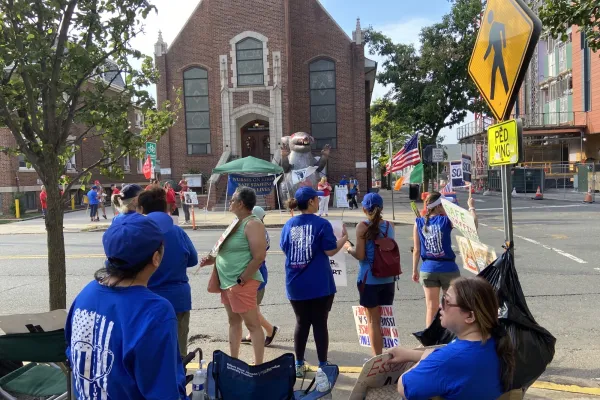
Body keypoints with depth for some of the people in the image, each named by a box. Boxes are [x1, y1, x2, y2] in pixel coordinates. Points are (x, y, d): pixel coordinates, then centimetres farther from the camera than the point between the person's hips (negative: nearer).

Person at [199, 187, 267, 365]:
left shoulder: (252, 224, -16)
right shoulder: (236, 223, 12)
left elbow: (259, 256, -22)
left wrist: (241, 280, -19)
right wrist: (214, 259, 8)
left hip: (241, 283, -10)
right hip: (227, 282, 10)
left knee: (252, 325, -1)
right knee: (234, 321, 18)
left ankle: (258, 367, 7)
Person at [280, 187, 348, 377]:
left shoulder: (289, 225, 4)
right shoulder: (322, 224, -10)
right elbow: (331, 251, -9)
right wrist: (344, 238, 6)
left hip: (295, 285, 4)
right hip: (319, 285, -4)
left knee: (301, 323, 15)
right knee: (320, 324, 7)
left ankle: (299, 365, 22)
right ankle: (322, 365, 15)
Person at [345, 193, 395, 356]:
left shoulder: (362, 227, -12)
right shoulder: (390, 226, 3)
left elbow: (360, 255, -14)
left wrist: (348, 247, 4)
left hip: (369, 280, -5)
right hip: (388, 279, 5)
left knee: (373, 321, 6)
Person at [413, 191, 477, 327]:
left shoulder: (419, 223, -2)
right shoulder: (447, 220, -10)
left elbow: (416, 250, 0)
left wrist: (415, 270, 8)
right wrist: (471, 207, 11)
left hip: (427, 270, 2)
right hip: (448, 269, -2)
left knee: (431, 307, 11)